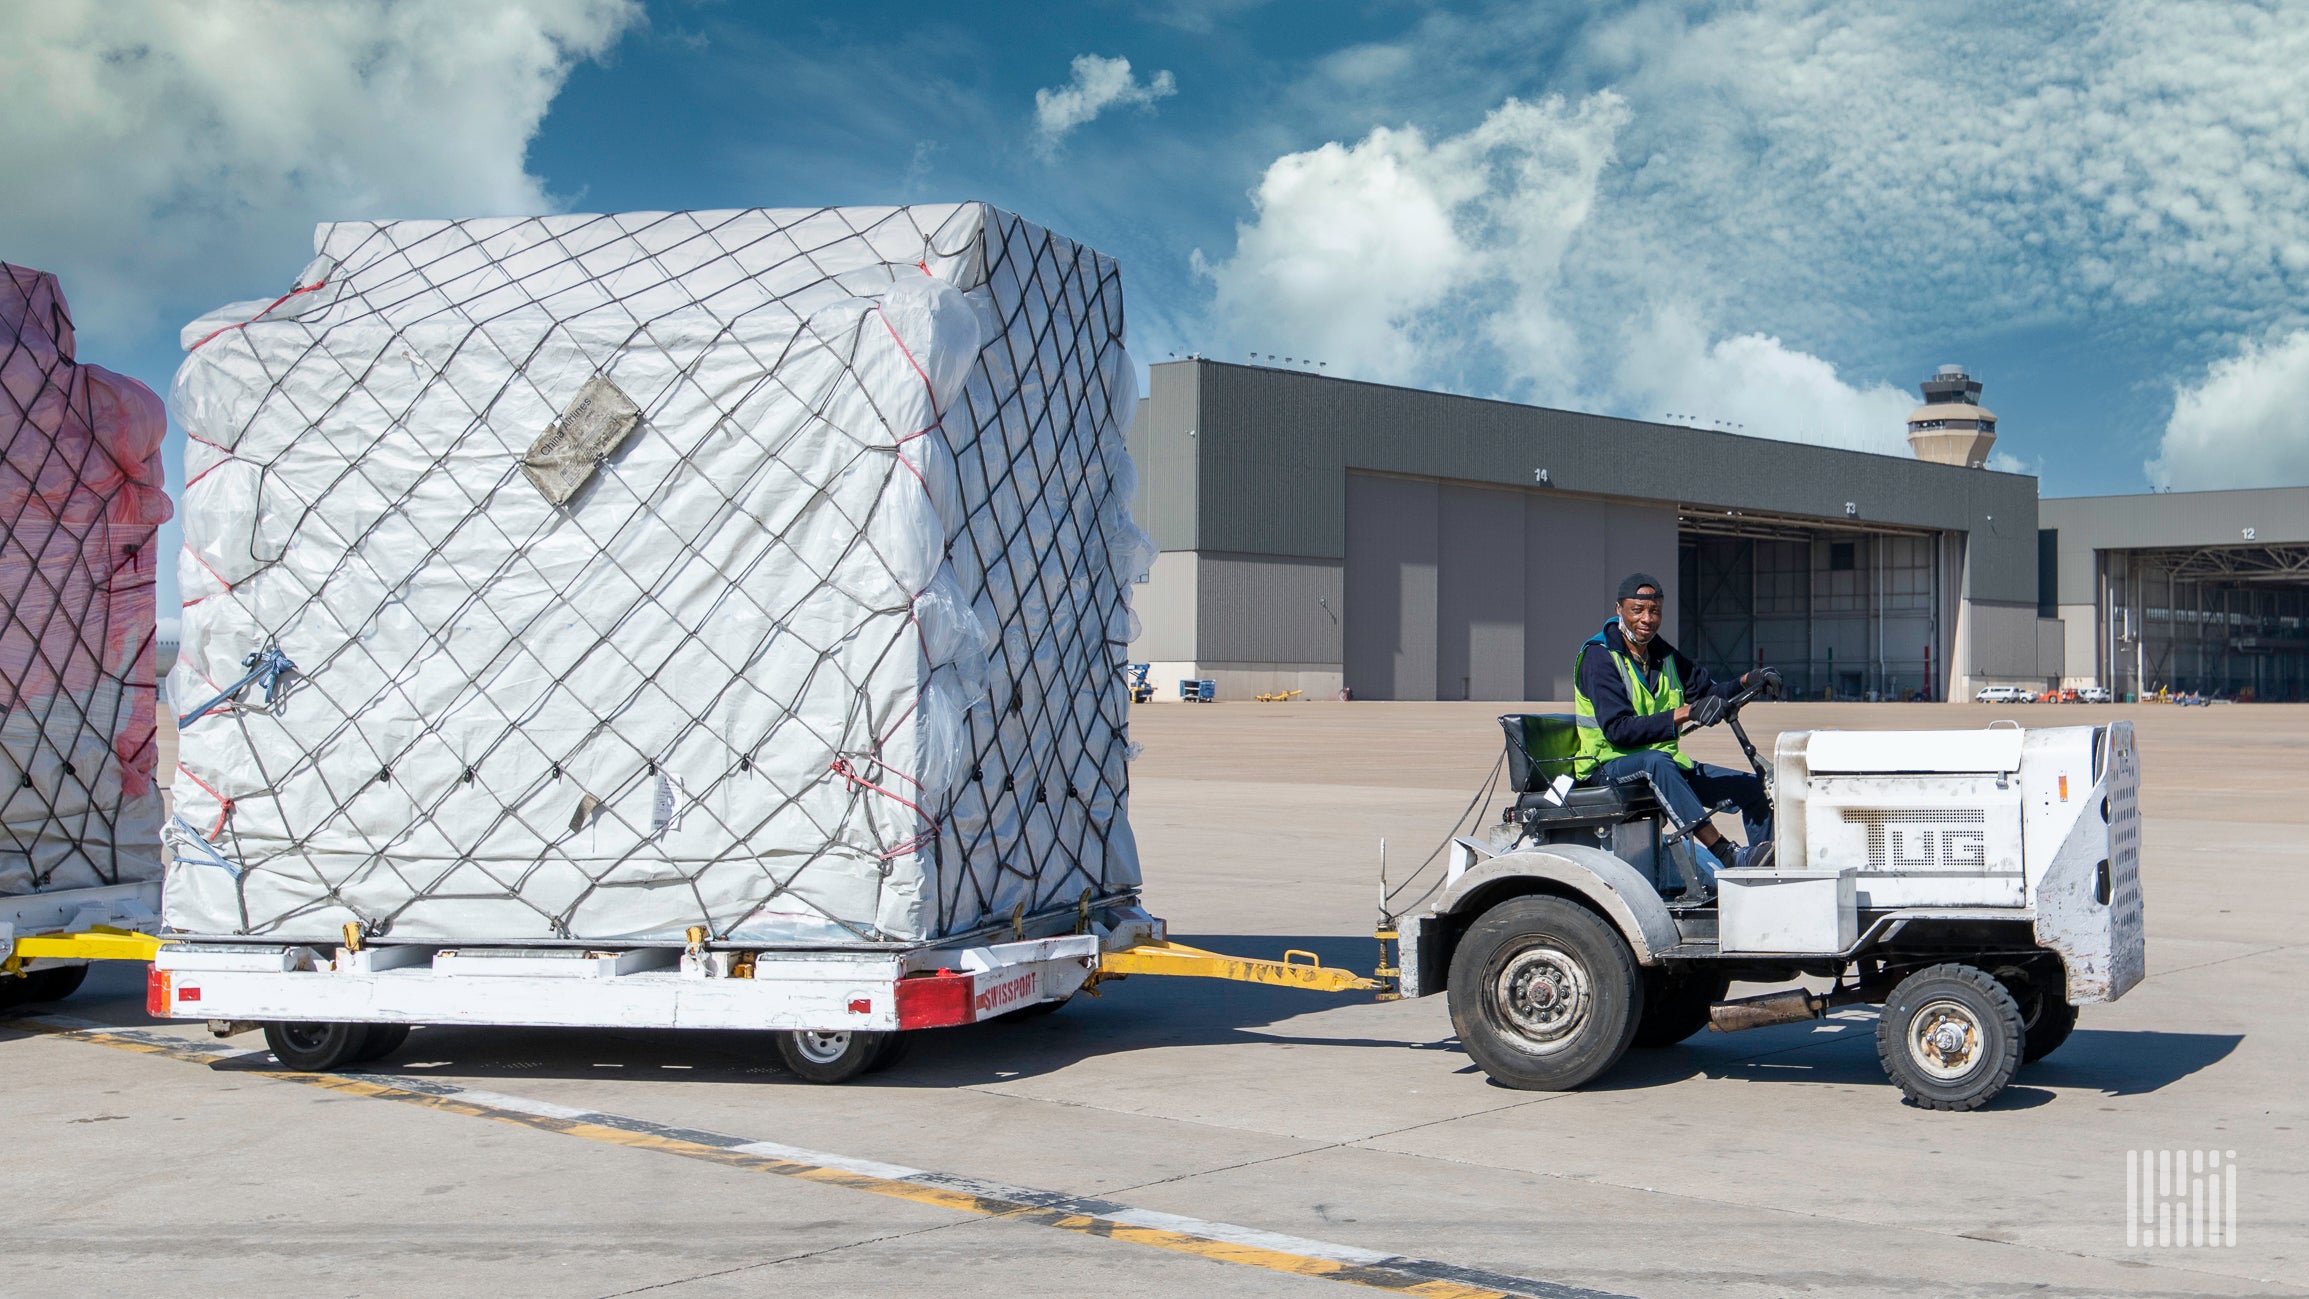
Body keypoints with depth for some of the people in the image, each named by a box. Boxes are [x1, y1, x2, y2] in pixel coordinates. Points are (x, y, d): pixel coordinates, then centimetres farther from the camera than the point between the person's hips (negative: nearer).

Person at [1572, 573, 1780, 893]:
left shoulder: (1664, 655, 11)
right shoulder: (1599, 659, -13)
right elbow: (1618, 730, -24)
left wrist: (1746, 682, -8)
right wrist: (1684, 714, -33)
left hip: (1665, 762, 8)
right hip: (1609, 766, -8)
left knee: (1755, 787, -3)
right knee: (1656, 762, -41)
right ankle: (1730, 858, -46)